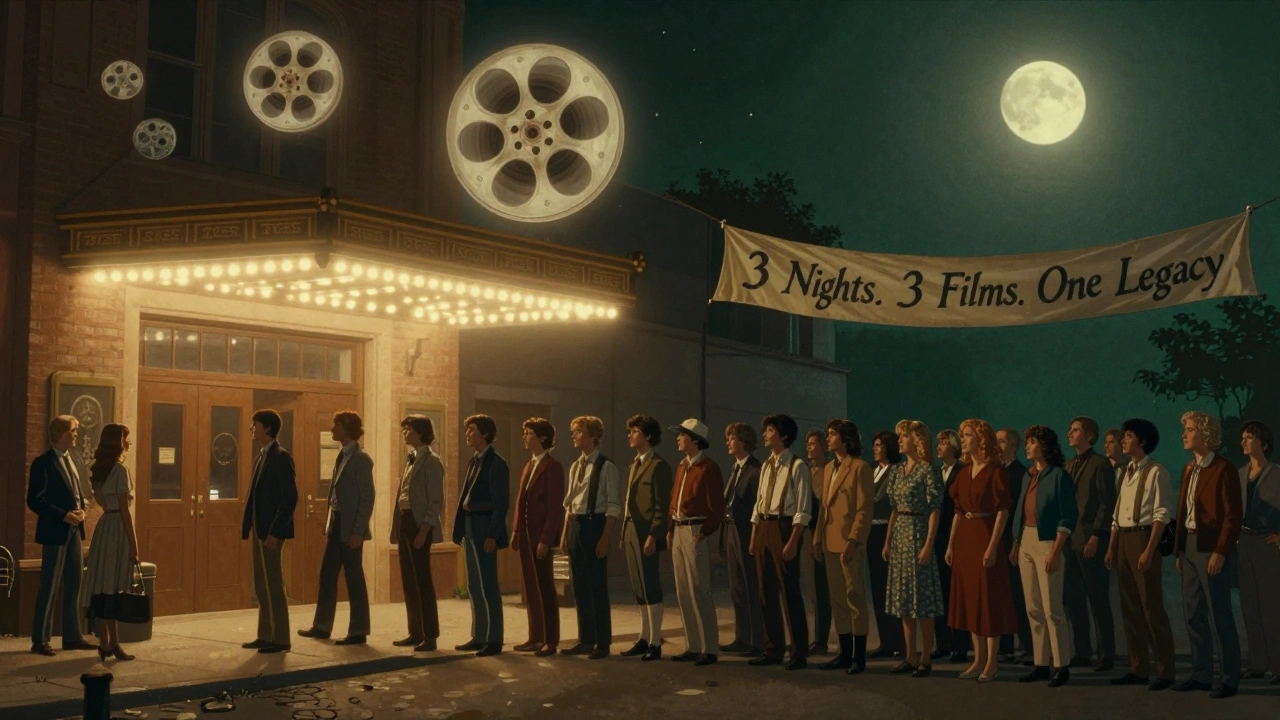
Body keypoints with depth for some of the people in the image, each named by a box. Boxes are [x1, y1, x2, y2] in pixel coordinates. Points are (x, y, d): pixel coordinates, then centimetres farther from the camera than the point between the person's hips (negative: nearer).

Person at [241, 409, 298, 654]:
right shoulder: (262, 457, 15)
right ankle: (266, 636, 20)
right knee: (261, 586, 13)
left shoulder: (280, 457, -13)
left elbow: (290, 498, -18)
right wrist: (249, 527, 12)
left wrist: (275, 532, -21)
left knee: (272, 585, -4)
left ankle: (280, 639, 2)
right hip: (260, 530, 10)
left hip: (270, 531, -10)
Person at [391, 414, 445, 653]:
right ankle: (416, 633, 19)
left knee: (422, 580, -5)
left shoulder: (431, 461, -11)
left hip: (418, 523, -9)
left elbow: (437, 501, -14)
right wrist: (398, 529, 13)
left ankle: (430, 636, 0)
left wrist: (423, 530, -20)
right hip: (404, 522, 9)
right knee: (408, 581, 11)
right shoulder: (411, 459, 15)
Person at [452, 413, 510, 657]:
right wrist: (460, 529, 13)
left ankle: (493, 640, 1)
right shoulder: (474, 461, 14)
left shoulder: (496, 463, -11)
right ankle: (479, 637, 19)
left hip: (484, 528, -9)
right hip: (470, 527, 9)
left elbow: (501, 502, -14)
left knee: (487, 586, -5)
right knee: (474, 587, 12)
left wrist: (492, 535, -18)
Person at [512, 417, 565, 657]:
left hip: (540, 535, -8)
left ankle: (551, 641, 5)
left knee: (545, 587, -2)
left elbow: (555, 506, -15)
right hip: (526, 534, 8)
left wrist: (545, 539, -19)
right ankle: (535, 637, 18)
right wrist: (516, 532, 11)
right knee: (530, 587, 11)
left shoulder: (552, 467, -11)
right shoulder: (529, 466, 15)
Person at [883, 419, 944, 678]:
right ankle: (910, 657, 15)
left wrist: (928, 544, -18)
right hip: (899, 536, 8)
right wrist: (888, 542, 12)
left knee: (922, 599, -3)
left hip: (917, 534, -8)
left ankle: (925, 660, 4)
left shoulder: (928, 472, -10)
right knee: (904, 599, 9)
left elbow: (934, 510, -12)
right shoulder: (897, 472, 12)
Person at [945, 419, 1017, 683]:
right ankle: (979, 659, 17)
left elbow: (1003, 511, -13)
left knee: (989, 599, -3)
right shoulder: (964, 472, 12)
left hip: (985, 536, -8)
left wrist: (992, 547, -19)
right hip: (964, 537, 8)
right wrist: (950, 544, 10)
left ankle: (992, 663, 3)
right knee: (969, 598, 9)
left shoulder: (996, 472, -9)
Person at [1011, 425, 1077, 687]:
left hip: (1047, 543, -8)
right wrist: (1016, 545, 12)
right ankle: (1041, 664, 14)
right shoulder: (1029, 476, 14)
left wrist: (1055, 551, -18)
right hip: (1026, 543, 8)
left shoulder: (1058, 476, -9)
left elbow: (1068, 517, -12)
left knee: (1052, 609, -7)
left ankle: (1062, 666, 0)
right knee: (1033, 609, 9)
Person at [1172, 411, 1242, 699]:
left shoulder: (1224, 469, -10)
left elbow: (1233, 516, -13)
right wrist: (1178, 550, 10)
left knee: (1219, 617, -2)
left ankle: (1230, 679, 6)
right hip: (1188, 546, 8)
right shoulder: (1189, 469, 14)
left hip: (1210, 549, -8)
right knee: (1193, 615, 11)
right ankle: (1201, 675, 18)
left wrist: (1220, 553, -18)